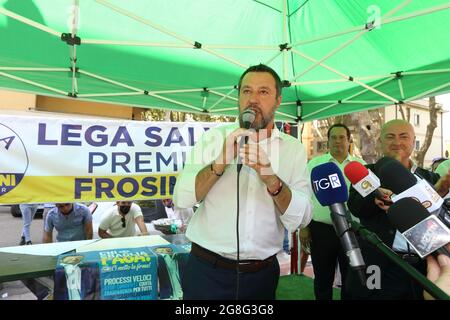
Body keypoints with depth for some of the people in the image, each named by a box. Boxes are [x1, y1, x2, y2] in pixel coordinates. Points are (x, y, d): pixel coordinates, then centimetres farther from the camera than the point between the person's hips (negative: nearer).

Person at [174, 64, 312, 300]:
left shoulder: (293, 148, -1)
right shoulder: (214, 137, -3)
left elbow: (301, 218, -8)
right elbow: (181, 199, -10)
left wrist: (272, 181, -24)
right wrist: (220, 163, -23)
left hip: (262, 274, 2)